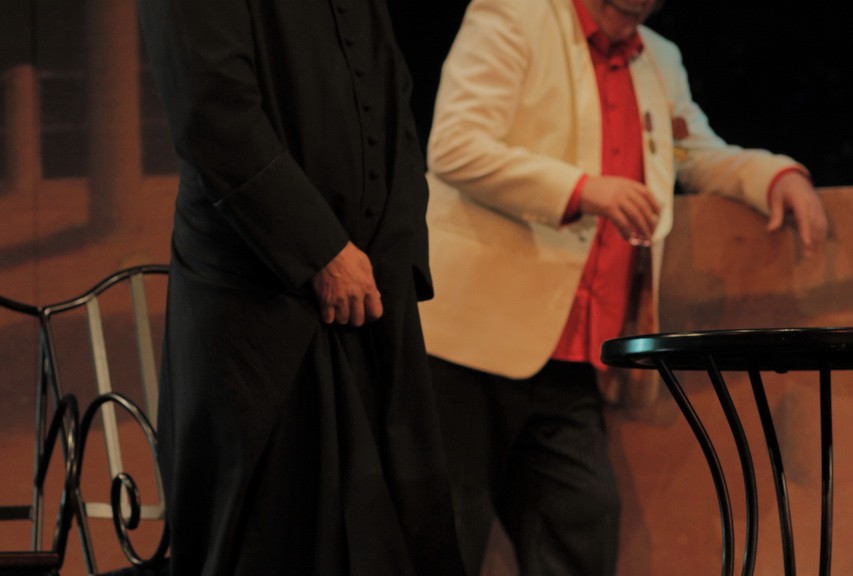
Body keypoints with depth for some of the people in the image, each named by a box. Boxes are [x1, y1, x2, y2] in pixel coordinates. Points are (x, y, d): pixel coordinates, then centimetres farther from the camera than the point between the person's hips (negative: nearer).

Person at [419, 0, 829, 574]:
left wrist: (779, 176, 9)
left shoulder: (661, 63, 21)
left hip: (569, 363, 7)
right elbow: (454, 147, -13)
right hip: (480, 336, -7)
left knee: (584, 530, -2)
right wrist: (581, 188, -24)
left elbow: (701, 157, 32)